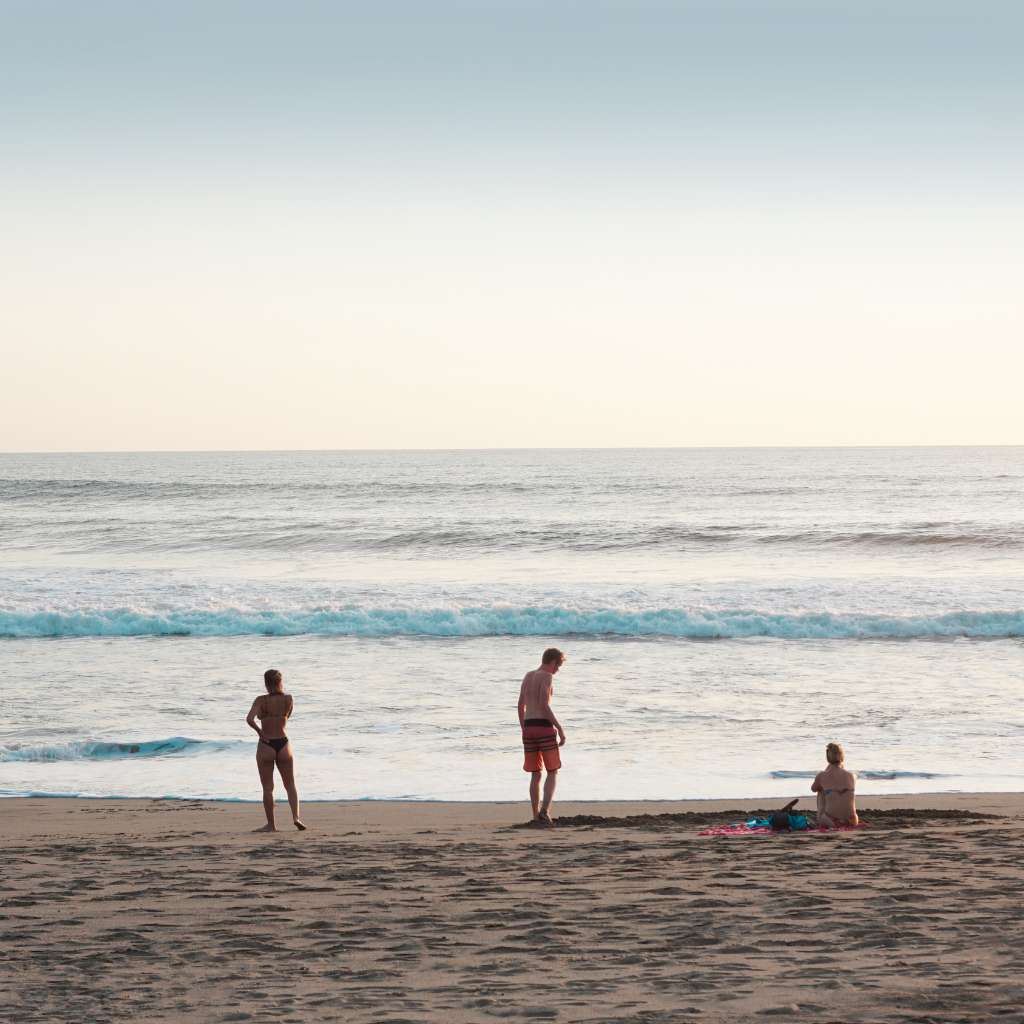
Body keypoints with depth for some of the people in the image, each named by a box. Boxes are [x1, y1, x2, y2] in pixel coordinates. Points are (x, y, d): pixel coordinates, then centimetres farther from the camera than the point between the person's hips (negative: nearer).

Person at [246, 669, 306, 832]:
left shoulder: (261, 700, -10)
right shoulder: (288, 699, -3)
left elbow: (249, 719, -24)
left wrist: (259, 731, -8)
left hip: (266, 745, -2)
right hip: (283, 744, 2)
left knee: (268, 788, 7)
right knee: (290, 786, 12)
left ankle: (271, 824, 9)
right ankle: (296, 817, -6)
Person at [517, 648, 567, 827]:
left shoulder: (528, 676, 15)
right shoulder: (547, 677, -9)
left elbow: (521, 706, 18)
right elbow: (544, 705, -17)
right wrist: (560, 729, -14)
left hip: (528, 727, 7)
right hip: (544, 727, -7)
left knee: (535, 774, 13)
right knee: (553, 772, 2)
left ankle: (536, 816, 9)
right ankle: (545, 811, -15)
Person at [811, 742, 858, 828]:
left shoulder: (821, 776, -5)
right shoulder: (852, 776, 1)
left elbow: (814, 789, 19)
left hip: (830, 821, -2)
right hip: (850, 822, 2)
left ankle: (820, 822, 37)